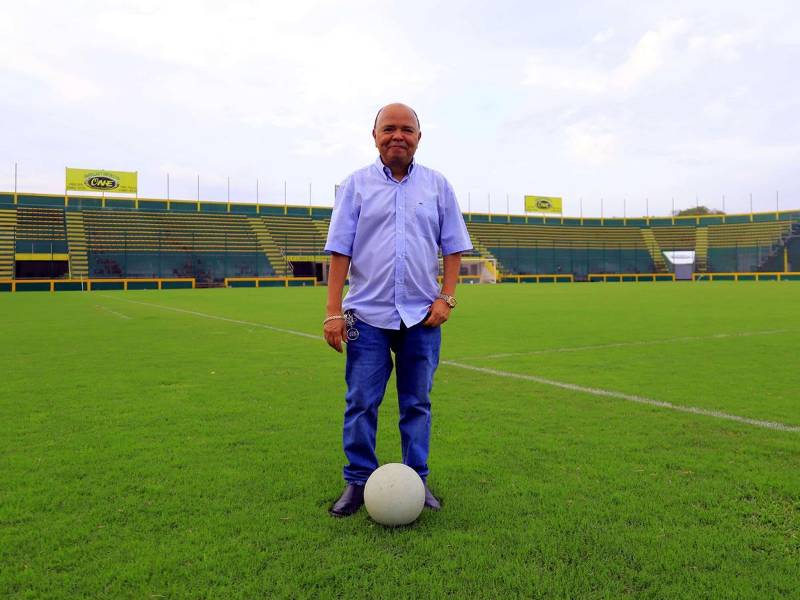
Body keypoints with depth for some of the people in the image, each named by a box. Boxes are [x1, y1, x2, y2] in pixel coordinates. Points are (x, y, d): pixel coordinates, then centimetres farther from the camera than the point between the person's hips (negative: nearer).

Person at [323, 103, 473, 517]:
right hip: (368, 315, -1)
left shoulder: (437, 185, 7)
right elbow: (340, 251, -1)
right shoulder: (357, 184, 4)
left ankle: (416, 480, 22)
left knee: (417, 404, 9)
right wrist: (333, 311, -8)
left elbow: (452, 248, 8)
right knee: (360, 403, 3)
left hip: (422, 315, 1)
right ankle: (358, 482, 18)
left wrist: (446, 298, -4)